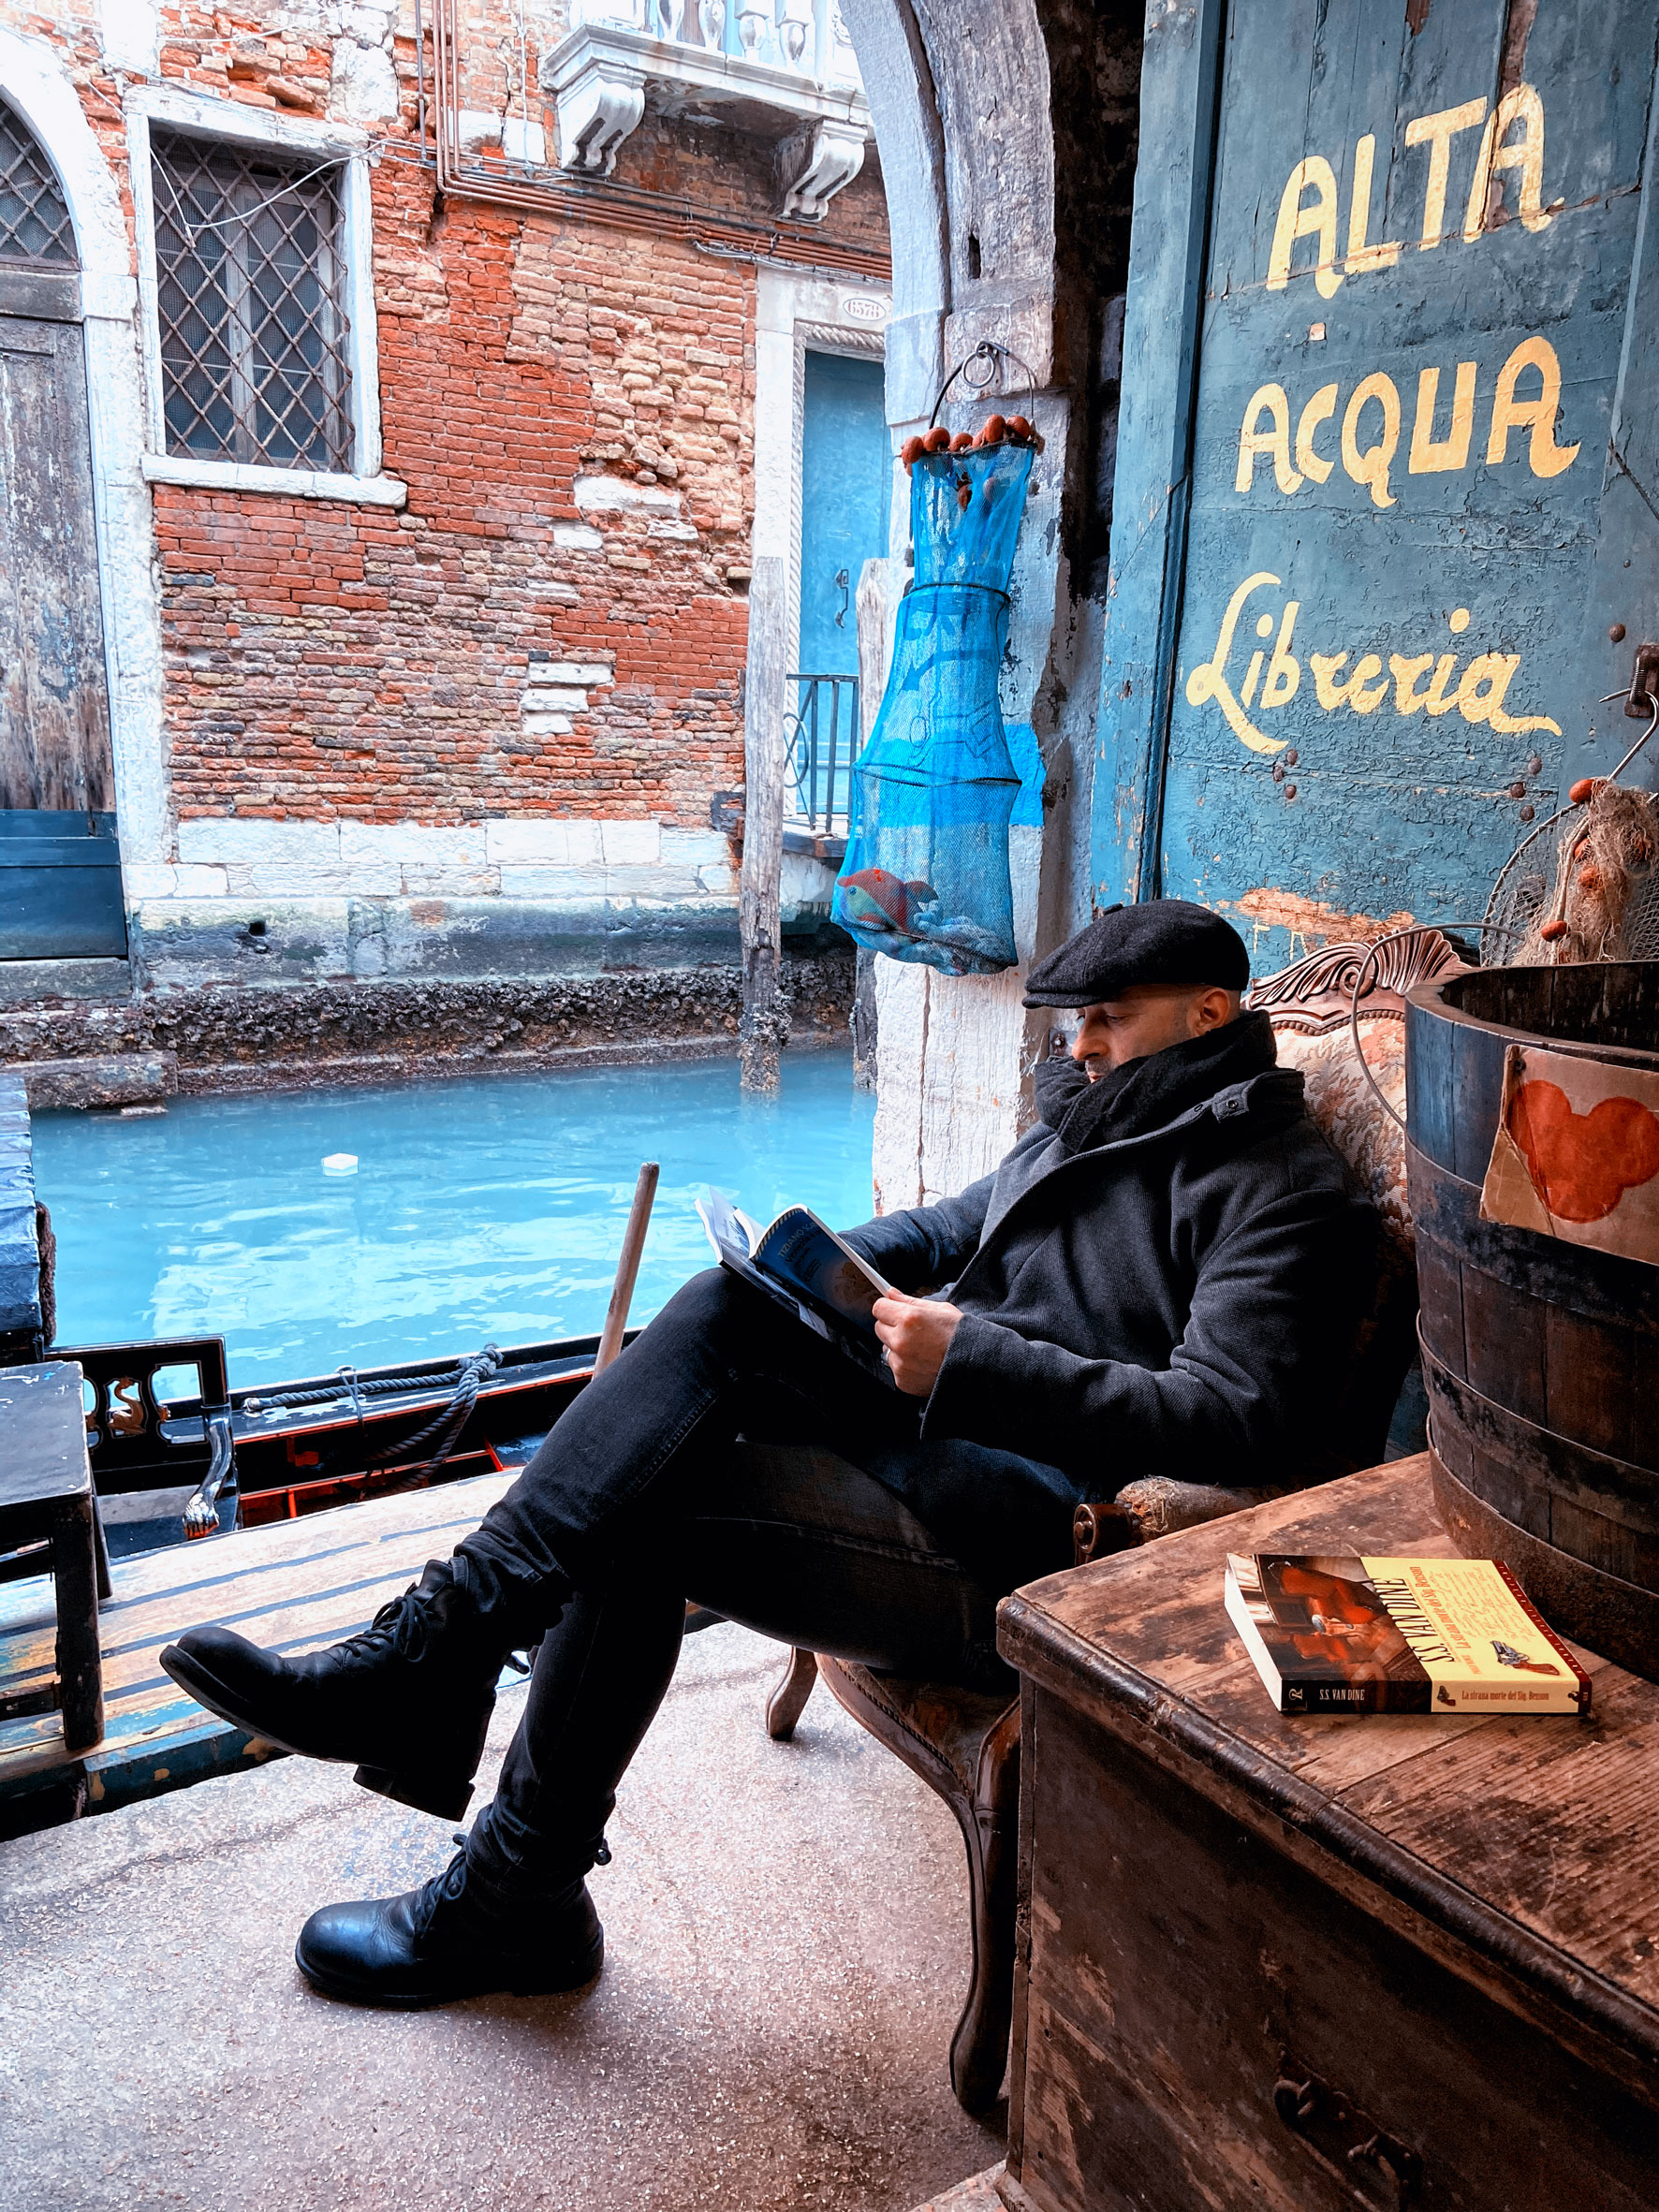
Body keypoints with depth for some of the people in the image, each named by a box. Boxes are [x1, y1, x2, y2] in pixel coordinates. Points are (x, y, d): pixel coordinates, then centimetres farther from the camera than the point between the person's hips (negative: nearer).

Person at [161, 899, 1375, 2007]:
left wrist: (970, 1359, -23)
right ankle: (432, 1655, -20)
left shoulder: (1279, 1187, -6)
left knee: (638, 1505, -19)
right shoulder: (1098, 1116, 20)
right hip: (940, 1430, 8)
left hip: (1046, 1526, -8)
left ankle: (512, 1902, -2)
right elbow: (958, 1225, 29)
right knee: (725, 1306, -18)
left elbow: (1240, 1418, -19)